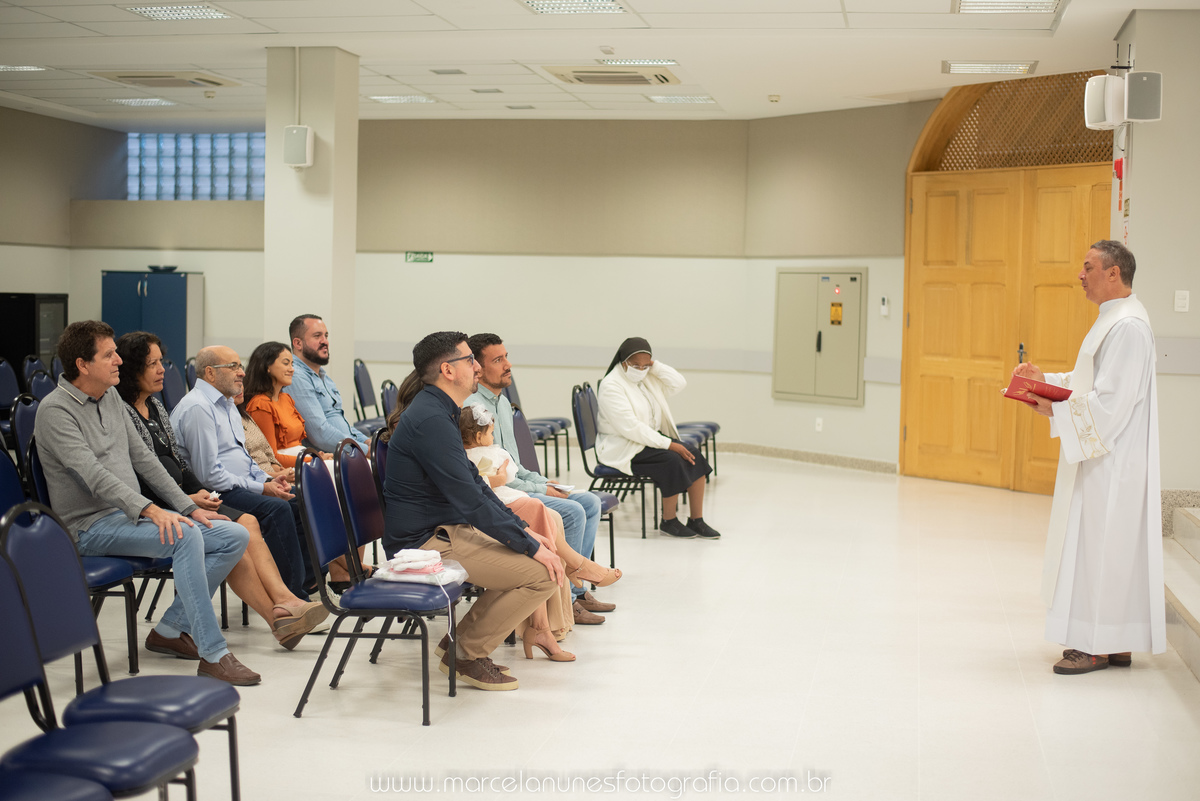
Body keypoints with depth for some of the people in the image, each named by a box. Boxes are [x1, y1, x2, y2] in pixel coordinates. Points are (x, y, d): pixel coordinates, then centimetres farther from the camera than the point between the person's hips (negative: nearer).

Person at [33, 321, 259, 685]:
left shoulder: (111, 397, 14)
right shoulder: (55, 410, -12)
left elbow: (143, 458, 17)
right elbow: (94, 475, -25)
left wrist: (189, 507, 8)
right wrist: (150, 510, -37)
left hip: (131, 513, 9)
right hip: (93, 525, -8)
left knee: (235, 536, -5)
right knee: (185, 536, -34)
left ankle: (170, 629, 3)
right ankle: (213, 655, -31)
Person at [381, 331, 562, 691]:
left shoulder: (438, 412, 13)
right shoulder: (430, 421, -21)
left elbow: (474, 484, 17)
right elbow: (471, 500, -23)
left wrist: (524, 531, 9)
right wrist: (530, 546, -18)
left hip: (445, 530, 11)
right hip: (427, 544, -11)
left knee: (538, 554, 11)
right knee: (544, 572, -15)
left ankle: (463, 638, 14)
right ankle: (465, 654, -2)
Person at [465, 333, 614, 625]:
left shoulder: (502, 402, 16)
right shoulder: (473, 407, -17)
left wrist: (543, 481, 7)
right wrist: (539, 490, -14)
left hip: (515, 485, 10)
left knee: (590, 503, 4)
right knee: (572, 511, -22)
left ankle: (574, 588, 6)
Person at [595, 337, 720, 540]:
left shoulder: (647, 378, 9)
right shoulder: (611, 386, -16)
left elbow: (678, 384, 4)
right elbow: (630, 428, -24)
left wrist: (654, 365, -6)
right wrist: (668, 444, -24)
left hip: (651, 438, 8)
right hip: (622, 449, -8)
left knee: (694, 456, -12)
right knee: (672, 460, -28)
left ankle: (697, 520, -7)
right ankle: (668, 522, -13)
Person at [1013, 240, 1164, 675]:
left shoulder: (1127, 326, -19)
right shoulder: (1113, 319, 15)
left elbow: (1111, 402, -23)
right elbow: (1090, 382, 21)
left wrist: (1056, 410, -20)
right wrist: (1043, 378, 10)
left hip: (1111, 461, -11)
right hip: (1100, 457, 11)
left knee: (1099, 546, -5)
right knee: (1099, 546, 13)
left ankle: (1098, 647, 2)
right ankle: (1114, 643, 19)